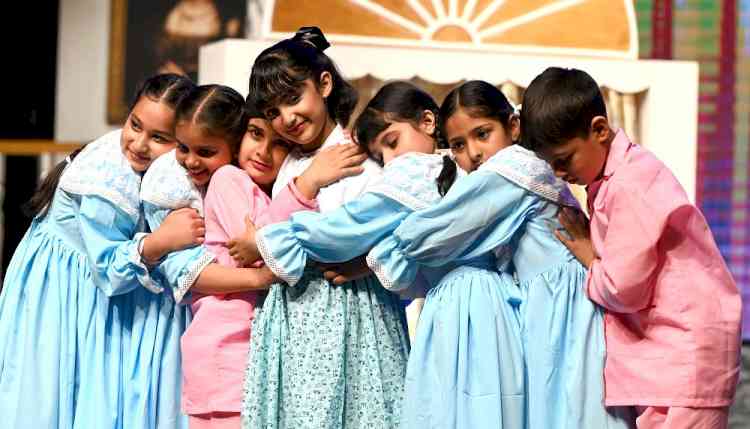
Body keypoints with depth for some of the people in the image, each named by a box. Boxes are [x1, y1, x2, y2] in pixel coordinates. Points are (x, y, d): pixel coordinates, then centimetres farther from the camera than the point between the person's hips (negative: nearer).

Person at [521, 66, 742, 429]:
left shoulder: (630, 186, -17)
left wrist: (588, 258, -1)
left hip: (683, 353, -9)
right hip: (662, 351, 10)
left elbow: (623, 289, -18)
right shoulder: (611, 179, 13)